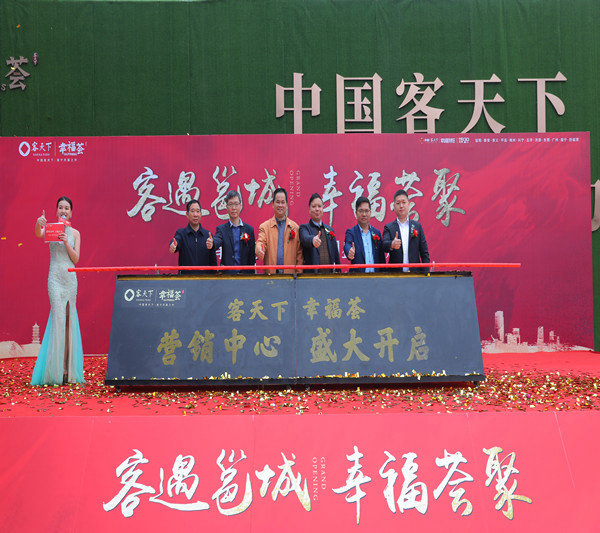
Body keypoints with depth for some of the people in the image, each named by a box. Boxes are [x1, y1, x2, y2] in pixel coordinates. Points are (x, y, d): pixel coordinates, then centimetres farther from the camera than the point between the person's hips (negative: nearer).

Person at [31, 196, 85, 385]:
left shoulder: (75, 233, 10)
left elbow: (76, 259, 2)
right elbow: (38, 234, -19)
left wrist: (66, 243, -13)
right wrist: (39, 223, -41)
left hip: (70, 277, 3)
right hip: (55, 276, -3)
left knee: (69, 319, 4)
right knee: (58, 317, -12)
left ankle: (68, 367, 12)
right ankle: (56, 370, -9)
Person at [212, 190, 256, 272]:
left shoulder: (249, 229, 7)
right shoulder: (221, 229, 5)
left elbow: (252, 257, 7)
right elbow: (217, 241, -17)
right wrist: (212, 243, -40)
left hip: (244, 272, 1)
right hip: (226, 273, -1)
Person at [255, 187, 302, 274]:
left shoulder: (295, 227, 11)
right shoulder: (264, 226, 10)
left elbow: (299, 253, 9)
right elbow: (261, 242, -5)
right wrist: (259, 250, -29)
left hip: (290, 273, 1)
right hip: (270, 273, 0)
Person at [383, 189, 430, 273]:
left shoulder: (417, 226, 10)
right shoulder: (388, 227, 7)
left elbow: (424, 253, 9)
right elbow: (384, 244, -11)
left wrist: (426, 274, -1)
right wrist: (392, 245, -34)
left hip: (415, 273, 1)